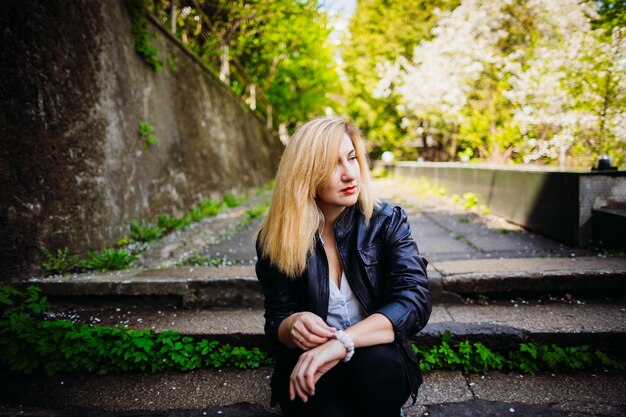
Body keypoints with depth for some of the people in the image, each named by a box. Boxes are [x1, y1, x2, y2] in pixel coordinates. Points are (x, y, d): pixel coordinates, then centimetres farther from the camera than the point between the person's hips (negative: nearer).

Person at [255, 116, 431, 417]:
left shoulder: (387, 221, -7)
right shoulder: (277, 239, -6)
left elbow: (415, 301, -19)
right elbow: (275, 321, 0)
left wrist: (342, 342, -34)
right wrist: (293, 325, -27)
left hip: (378, 362, 1)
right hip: (308, 369, 0)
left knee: (376, 363, -33)